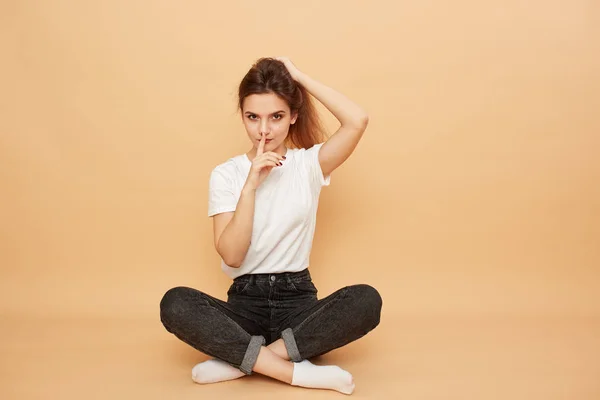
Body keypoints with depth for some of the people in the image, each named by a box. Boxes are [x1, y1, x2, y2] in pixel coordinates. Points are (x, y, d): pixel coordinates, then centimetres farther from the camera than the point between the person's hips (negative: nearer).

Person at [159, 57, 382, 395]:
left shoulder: (309, 164, 0)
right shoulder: (226, 174, -1)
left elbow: (358, 121, -19)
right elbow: (231, 256, -12)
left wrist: (299, 76, -10)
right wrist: (251, 185, -21)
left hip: (298, 300, 0)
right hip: (245, 301, 0)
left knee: (367, 300, -29)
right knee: (175, 304, -28)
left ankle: (240, 360, -23)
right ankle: (296, 372, -26)